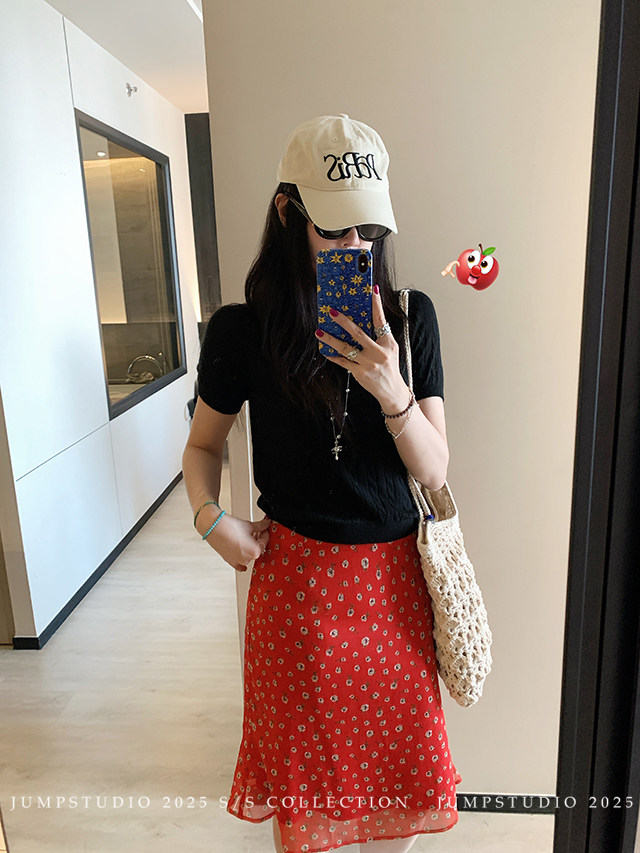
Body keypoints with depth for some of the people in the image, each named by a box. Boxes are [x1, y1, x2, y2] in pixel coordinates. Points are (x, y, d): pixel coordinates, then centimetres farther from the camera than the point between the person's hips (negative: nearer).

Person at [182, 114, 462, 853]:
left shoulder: (409, 317, -4)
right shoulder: (243, 329, -8)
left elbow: (434, 471, -6)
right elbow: (203, 443, 6)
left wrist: (392, 391, -24)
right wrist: (210, 517, -12)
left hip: (393, 573, 2)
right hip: (296, 574, -1)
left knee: (397, 765, 19)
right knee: (304, 768, 18)